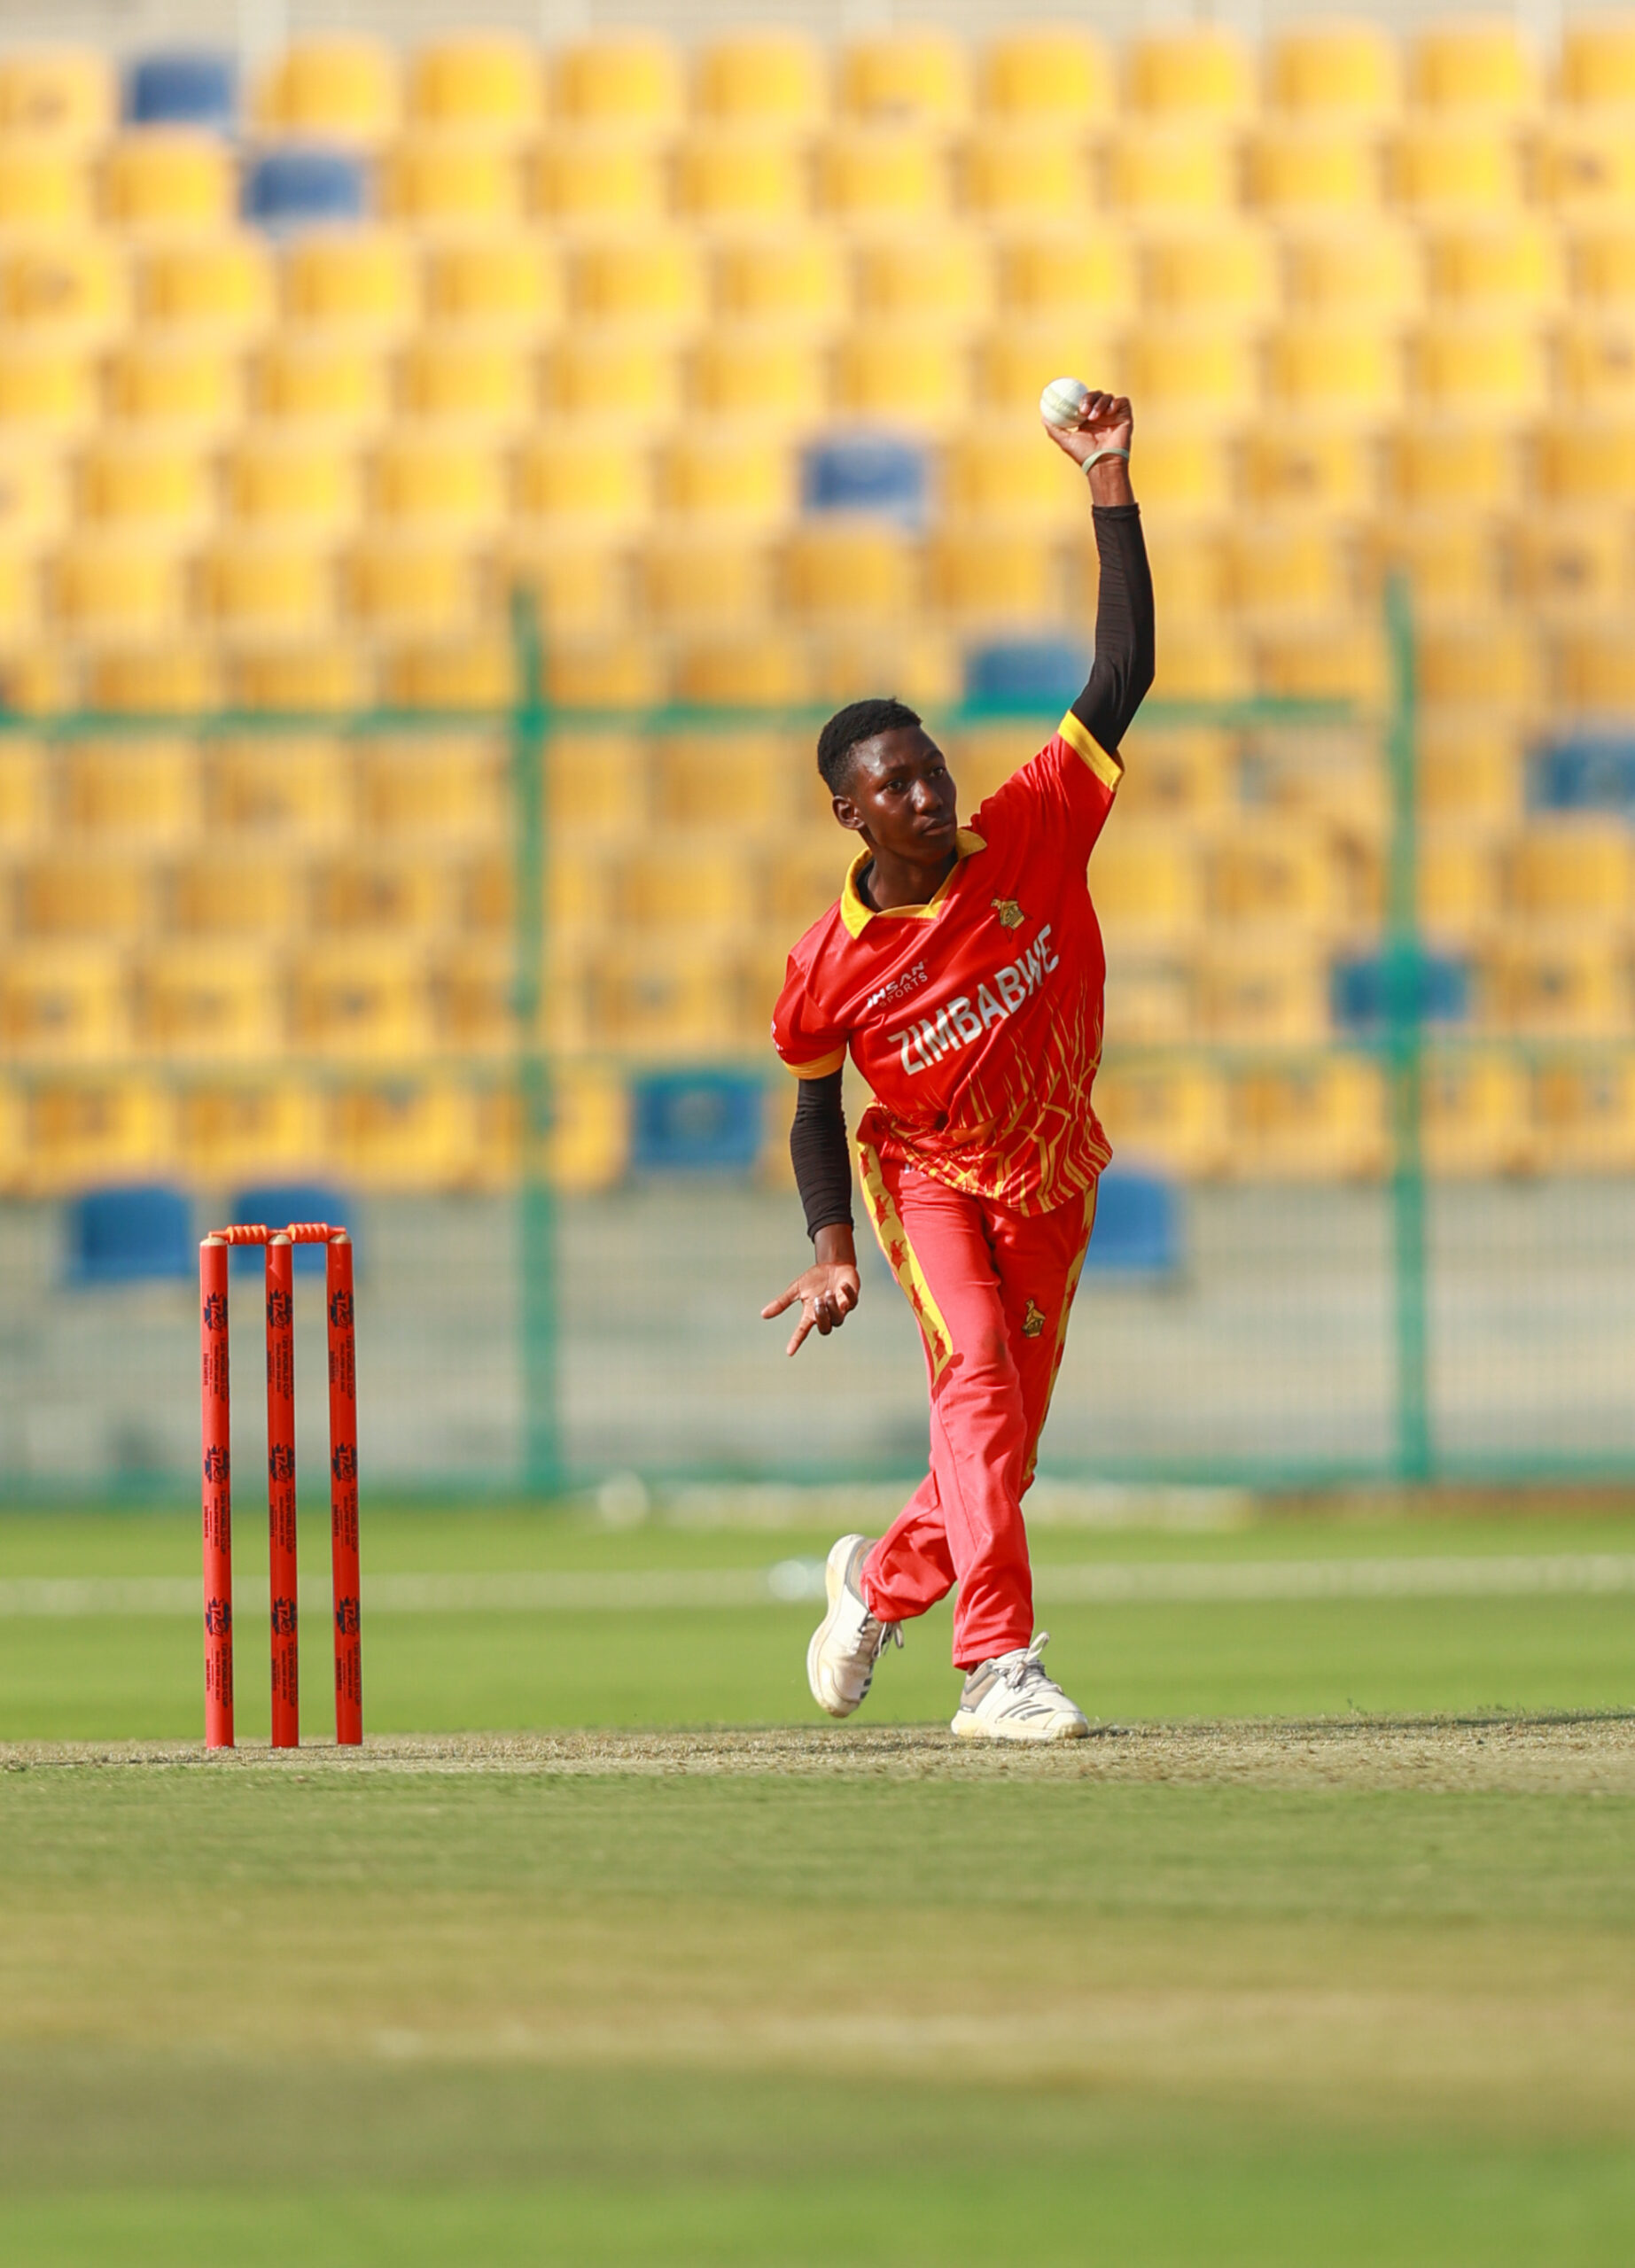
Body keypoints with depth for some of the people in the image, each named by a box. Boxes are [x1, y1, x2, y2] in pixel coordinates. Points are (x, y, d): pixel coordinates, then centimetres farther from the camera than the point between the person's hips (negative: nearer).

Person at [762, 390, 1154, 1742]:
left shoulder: (1033, 837, -17)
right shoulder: (832, 966, -18)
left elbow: (1123, 675, -20)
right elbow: (816, 1100, -1)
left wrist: (1111, 487, -26)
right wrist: (832, 1249, -12)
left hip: (1050, 1180, 3)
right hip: (926, 1172, -3)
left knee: (1003, 1453, 7)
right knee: (977, 1374, -27)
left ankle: (882, 1580, 39)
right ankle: (1000, 1667, -31)